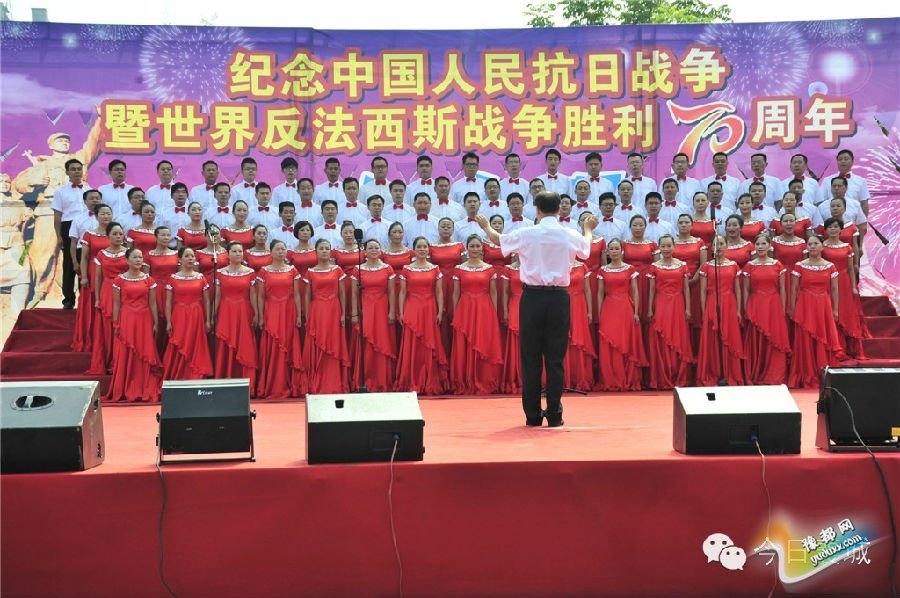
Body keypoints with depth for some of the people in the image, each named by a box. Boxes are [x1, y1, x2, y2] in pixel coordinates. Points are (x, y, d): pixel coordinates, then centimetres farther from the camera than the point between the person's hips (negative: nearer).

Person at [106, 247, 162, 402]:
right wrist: (115, 324, -3)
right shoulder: (120, 280, 1)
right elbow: (116, 304, 1)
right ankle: (125, 391, 7)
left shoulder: (149, 280, 5)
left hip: (144, 321, 1)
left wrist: (156, 323, 1)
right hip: (126, 320, -1)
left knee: (145, 356, 3)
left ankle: (146, 391, 9)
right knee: (125, 356, 1)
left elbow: (152, 304, 5)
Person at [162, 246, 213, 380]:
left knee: (196, 349, 2)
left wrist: (208, 320, 1)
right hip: (179, 318, -1)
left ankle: (196, 379, 7)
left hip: (197, 318, 1)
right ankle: (177, 379, 6)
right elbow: (168, 302, 1)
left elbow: (206, 301, 7)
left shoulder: (201, 278, 5)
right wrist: (168, 322, -5)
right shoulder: (173, 278, 2)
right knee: (178, 351, -1)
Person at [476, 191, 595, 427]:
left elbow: (497, 239, 16)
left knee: (530, 357, 6)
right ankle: (554, 414, 4)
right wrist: (588, 228, 48)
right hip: (559, 298, 1)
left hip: (532, 297, -1)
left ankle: (533, 415, 7)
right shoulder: (570, 236, 1)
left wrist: (486, 227, 39)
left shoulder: (526, 234, -4)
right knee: (555, 358, 5)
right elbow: (586, 247, 26)